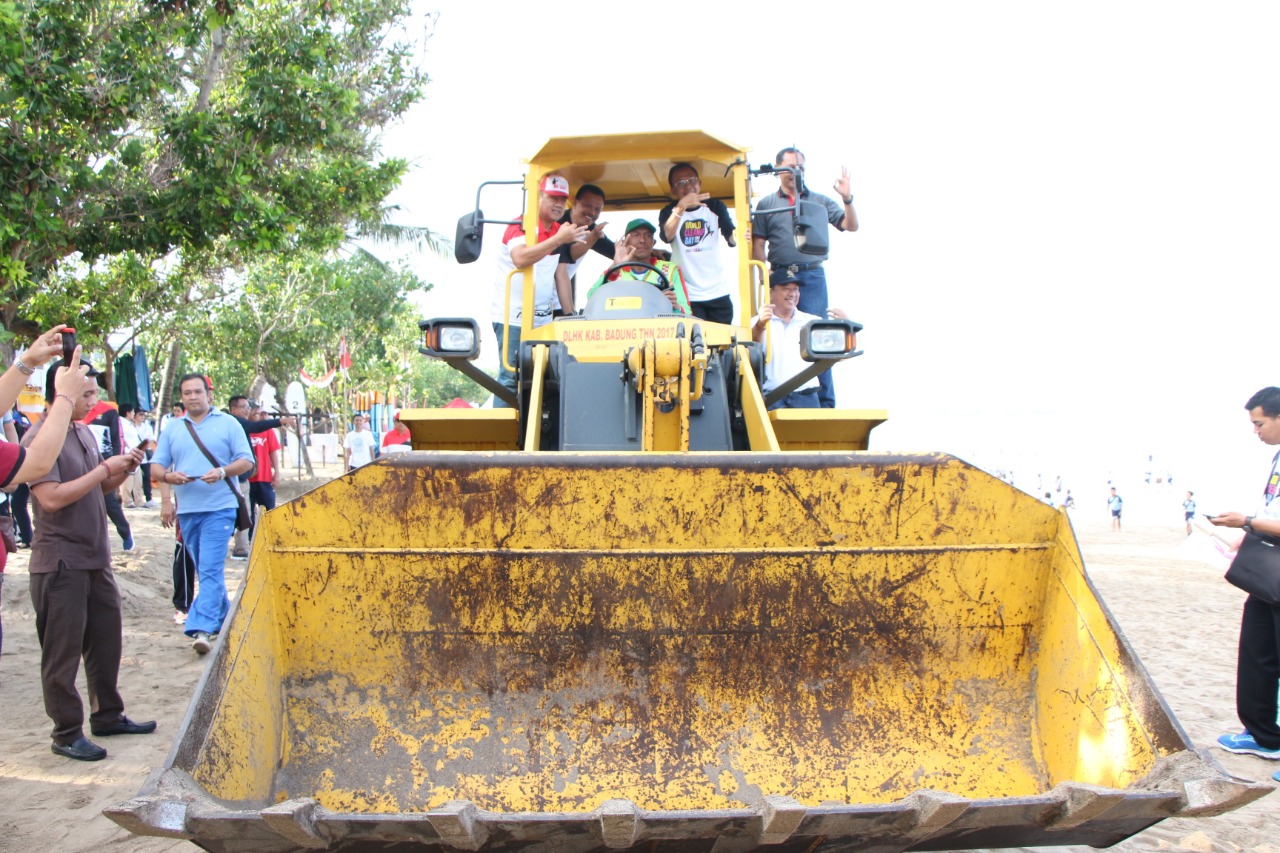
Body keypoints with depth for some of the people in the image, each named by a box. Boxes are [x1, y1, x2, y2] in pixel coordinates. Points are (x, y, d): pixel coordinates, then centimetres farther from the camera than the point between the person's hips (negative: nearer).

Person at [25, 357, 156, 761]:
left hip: (96, 557, 8)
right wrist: (105, 469, -20)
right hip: (60, 561, -8)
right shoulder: (40, 438, -15)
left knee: (107, 640, 15)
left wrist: (122, 471, 1)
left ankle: (108, 715, 27)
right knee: (62, 652, 1)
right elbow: (51, 498, -24)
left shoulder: (85, 432, 12)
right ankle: (67, 733, 11)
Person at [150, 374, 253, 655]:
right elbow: (155, 467, 11)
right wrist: (168, 476, -11)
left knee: (210, 569, -13)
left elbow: (246, 461, 0)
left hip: (219, 508, -4)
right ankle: (223, 619, 26)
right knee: (207, 571, 13)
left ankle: (202, 628, -18)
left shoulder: (228, 424, 4)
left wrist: (222, 472, -18)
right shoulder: (172, 429, 13)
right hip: (186, 509, 5)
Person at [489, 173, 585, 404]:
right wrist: (557, 239, -32)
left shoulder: (560, 231, 14)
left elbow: (561, 277, 11)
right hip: (513, 318, -6)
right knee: (511, 378, -9)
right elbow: (520, 258, -28)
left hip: (544, 319, 6)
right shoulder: (521, 225, -8)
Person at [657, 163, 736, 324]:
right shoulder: (669, 212, 1)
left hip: (718, 292, 2)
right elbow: (666, 236, -21)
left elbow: (732, 239, -6)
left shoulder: (715, 207, 6)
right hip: (688, 296, -2)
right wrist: (681, 207, -32)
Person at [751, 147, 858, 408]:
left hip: (812, 276, 0)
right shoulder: (766, 204, 10)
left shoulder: (819, 201, 11)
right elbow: (758, 244, 6)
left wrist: (847, 199, -12)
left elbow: (851, 226, 4)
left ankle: (825, 402, 0)